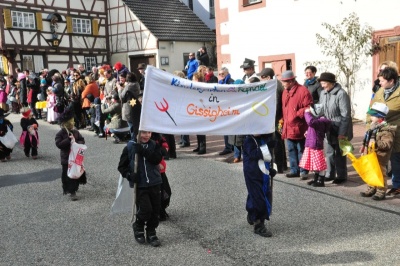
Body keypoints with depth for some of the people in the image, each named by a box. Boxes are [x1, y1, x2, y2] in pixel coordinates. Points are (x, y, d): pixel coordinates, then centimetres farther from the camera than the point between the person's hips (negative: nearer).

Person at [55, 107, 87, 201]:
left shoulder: (75, 132, 5)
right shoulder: (60, 134, -10)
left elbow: (82, 140, 5)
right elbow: (59, 144, -21)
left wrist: (76, 142, -16)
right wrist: (69, 140, -26)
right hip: (66, 158, -5)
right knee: (67, 175, -1)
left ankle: (73, 188, 30)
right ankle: (71, 192, 4)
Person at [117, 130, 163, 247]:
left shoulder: (154, 145, 2)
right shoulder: (130, 148, -3)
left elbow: (157, 159, -15)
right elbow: (122, 166, 1)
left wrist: (143, 151, -24)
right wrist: (129, 175, -16)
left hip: (154, 184, 3)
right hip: (140, 185, -3)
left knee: (155, 210, 7)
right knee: (145, 210, -10)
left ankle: (151, 233, 26)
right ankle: (138, 227, 20)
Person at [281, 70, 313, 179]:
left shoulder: (303, 91, -11)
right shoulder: (285, 92, 13)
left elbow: (308, 107, -14)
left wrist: (297, 114, -19)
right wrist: (283, 120, 10)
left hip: (299, 127, -7)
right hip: (288, 128, 7)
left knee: (301, 150, 3)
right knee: (291, 150, 14)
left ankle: (303, 171, 12)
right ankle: (294, 170, 25)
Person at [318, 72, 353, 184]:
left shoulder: (341, 94, -17)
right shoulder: (323, 93, 4)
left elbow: (345, 115, -18)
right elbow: (321, 110, 11)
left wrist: (342, 132, -20)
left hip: (340, 129, -6)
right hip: (329, 128, 7)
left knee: (339, 153, 3)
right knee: (329, 152, 14)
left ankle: (341, 176, 17)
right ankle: (330, 174, 26)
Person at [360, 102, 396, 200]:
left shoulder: (386, 130, -18)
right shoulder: (373, 127, 11)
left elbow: (387, 144, -27)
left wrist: (376, 143, -35)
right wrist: (364, 148, 20)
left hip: (380, 157, -9)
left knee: (380, 173, 1)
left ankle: (381, 192, 10)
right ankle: (371, 189, 28)